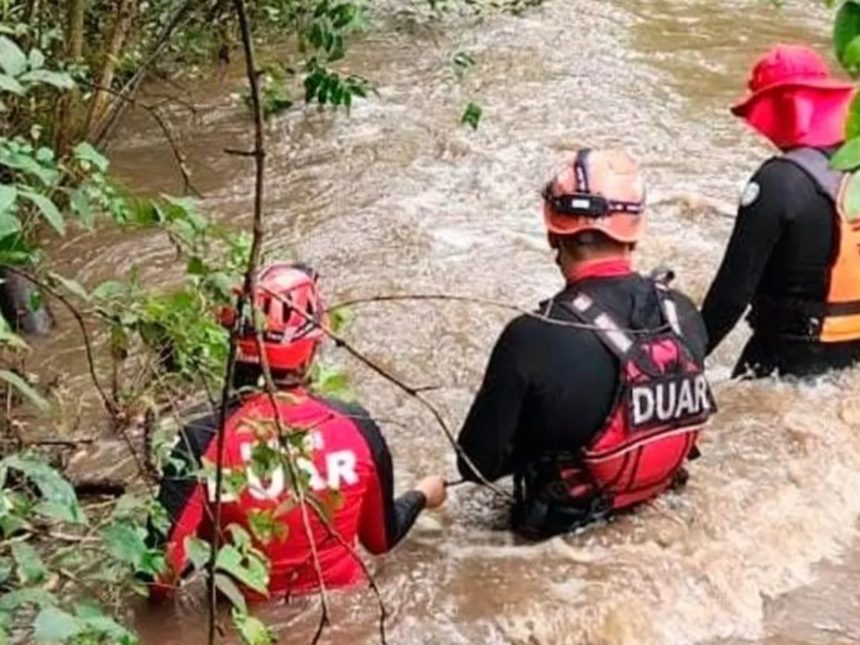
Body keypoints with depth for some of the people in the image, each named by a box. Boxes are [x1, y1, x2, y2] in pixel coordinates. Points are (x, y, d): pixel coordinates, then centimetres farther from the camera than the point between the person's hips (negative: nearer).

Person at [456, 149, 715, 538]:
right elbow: (692, 410, 4)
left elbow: (478, 463, -20)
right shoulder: (683, 313, -16)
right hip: (657, 486, 5)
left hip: (562, 514, -4)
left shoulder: (536, 337, -31)